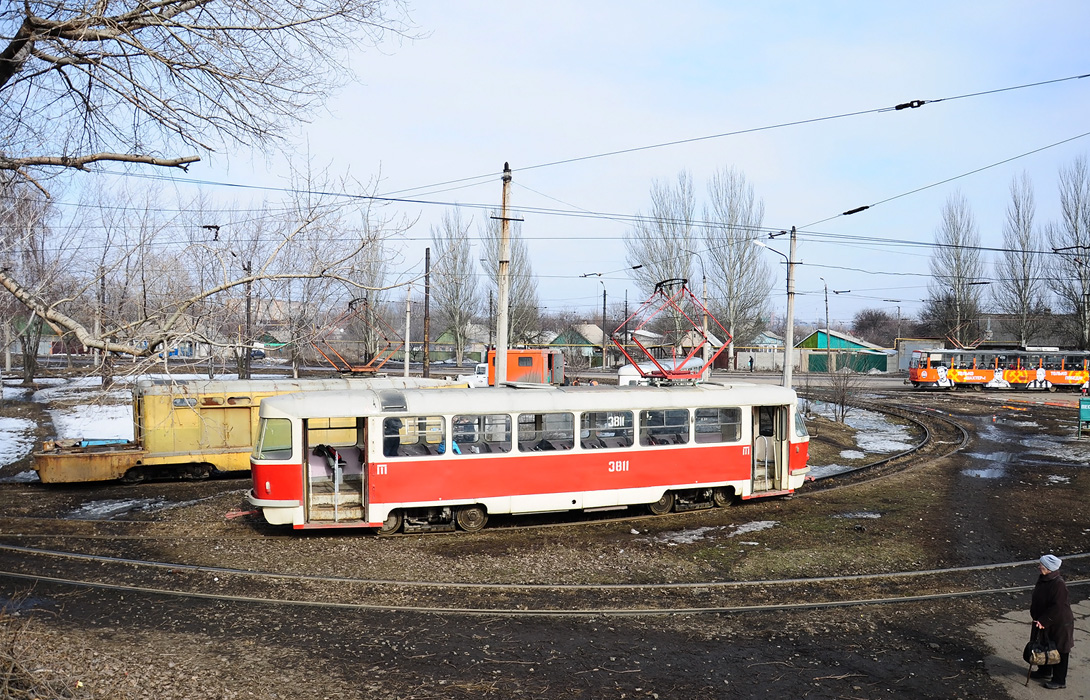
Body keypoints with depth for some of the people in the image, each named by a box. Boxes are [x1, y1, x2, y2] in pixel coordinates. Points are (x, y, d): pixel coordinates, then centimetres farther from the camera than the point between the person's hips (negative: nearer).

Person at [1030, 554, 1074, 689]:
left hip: (1059, 624, -9)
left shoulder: (1059, 584, -30)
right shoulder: (1042, 578, -3)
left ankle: (1059, 680, 21)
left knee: (1059, 651, 7)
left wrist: (1043, 621, -27)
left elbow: (1057, 608, -29)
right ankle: (1045, 671, 42)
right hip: (1044, 621, 9)